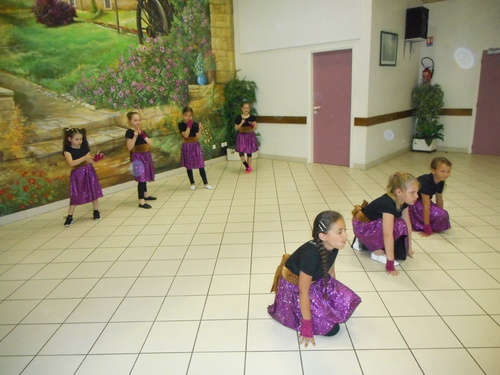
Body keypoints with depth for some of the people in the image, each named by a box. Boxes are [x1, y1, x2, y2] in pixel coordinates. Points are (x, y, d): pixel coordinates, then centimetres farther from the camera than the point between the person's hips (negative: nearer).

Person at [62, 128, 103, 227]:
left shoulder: (85, 148, 3)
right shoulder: (67, 150, -9)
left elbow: (89, 161, 7)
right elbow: (71, 163, -23)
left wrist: (95, 159, -14)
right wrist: (84, 158, -30)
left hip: (89, 172, 3)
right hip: (77, 174, -3)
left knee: (93, 191, 8)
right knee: (75, 195, 0)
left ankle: (96, 211, 23)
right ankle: (69, 217, 10)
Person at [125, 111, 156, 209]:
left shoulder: (142, 131, 11)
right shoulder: (129, 132, -10)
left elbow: (151, 144, 4)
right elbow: (129, 147, -19)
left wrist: (143, 135, -9)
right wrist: (135, 136, -25)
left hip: (146, 155, 8)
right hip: (137, 157, -8)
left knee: (144, 177, 18)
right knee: (141, 178, -11)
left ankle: (145, 195, 34)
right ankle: (141, 201, -10)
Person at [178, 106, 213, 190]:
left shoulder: (195, 124, -3)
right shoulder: (181, 125, -6)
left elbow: (198, 137, -8)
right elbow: (186, 135, -19)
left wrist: (200, 130, -23)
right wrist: (189, 125, -21)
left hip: (196, 146, 1)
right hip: (187, 146, -1)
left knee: (201, 165, 1)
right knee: (188, 166, 7)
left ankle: (206, 183, 8)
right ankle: (192, 183, 21)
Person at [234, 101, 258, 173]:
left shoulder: (252, 117, -3)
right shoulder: (238, 118, -3)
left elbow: (255, 128, 1)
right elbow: (236, 128, -1)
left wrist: (254, 125, -21)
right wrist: (241, 123, -16)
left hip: (250, 136, 0)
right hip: (241, 136, 0)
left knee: (249, 153, 6)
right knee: (241, 153, -10)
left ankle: (248, 167, 22)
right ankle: (247, 166, 11)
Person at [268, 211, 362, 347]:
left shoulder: (332, 247, -15)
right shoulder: (310, 255, -37)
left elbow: (330, 272, 5)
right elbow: (303, 292, -29)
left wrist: (335, 291, 19)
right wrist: (307, 327, -21)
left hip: (315, 281, 7)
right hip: (293, 288, -7)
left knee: (347, 302, -2)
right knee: (330, 328, -9)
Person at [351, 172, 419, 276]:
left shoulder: (403, 202, -10)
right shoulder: (388, 204, -35)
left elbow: (408, 224, 1)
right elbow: (387, 235, -37)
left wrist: (409, 248, 8)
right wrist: (390, 264, -36)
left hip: (375, 224, 8)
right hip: (362, 226, -8)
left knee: (400, 253, 1)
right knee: (399, 226, -28)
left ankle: (364, 242, 15)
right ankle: (378, 252, -9)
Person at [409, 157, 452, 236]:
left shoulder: (440, 182, -6)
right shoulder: (426, 182, -31)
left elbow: (439, 200, 7)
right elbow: (426, 206, -30)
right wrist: (427, 229, -28)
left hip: (421, 201, 9)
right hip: (412, 203, -9)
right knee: (442, 215, -23)